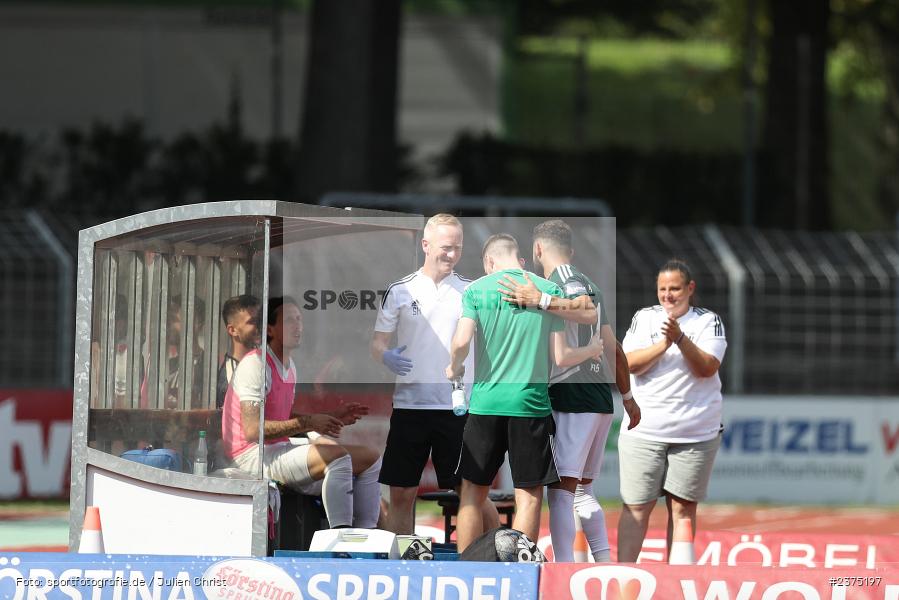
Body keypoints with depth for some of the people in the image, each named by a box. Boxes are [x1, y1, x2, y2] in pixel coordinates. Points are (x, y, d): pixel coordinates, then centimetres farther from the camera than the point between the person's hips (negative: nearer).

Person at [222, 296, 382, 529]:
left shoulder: (290, 367, 18)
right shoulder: (255, 364, -13)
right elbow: (253, 430, -22)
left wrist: (332, 417, 9)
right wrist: (308, 422, -24)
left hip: (282, 448, 10)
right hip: (253, 455, -10)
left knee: (370, 458, 3)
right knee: (338, 456, -30)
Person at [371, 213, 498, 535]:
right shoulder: (399, 291, 4)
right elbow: (377, 342, 6)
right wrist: (386, 356, -16)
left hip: (457, 408, 0)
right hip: (409, 405, 1)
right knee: (401, 494, 2)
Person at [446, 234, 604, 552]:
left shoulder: (477, 289, 1)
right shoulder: (548, 290, 3)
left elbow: (461, 342, -11)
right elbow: (560, 357, 1)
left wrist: (454, 368, 10)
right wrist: (591, 350, 20)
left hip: (485, 403, 1)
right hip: (531, 404, -1)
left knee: (473, 490, 11)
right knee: (528, 496, 2)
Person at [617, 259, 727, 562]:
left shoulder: (708, 321, 4)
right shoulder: (644, 318, 7)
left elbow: (707, 368, -10)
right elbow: (630, 364, -4)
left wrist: (680, 339, -22)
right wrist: (664, 344, -17)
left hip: (695, 432, 0)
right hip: (644, 431, 0)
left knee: (683, 506, 3)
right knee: (636, 506, -5)